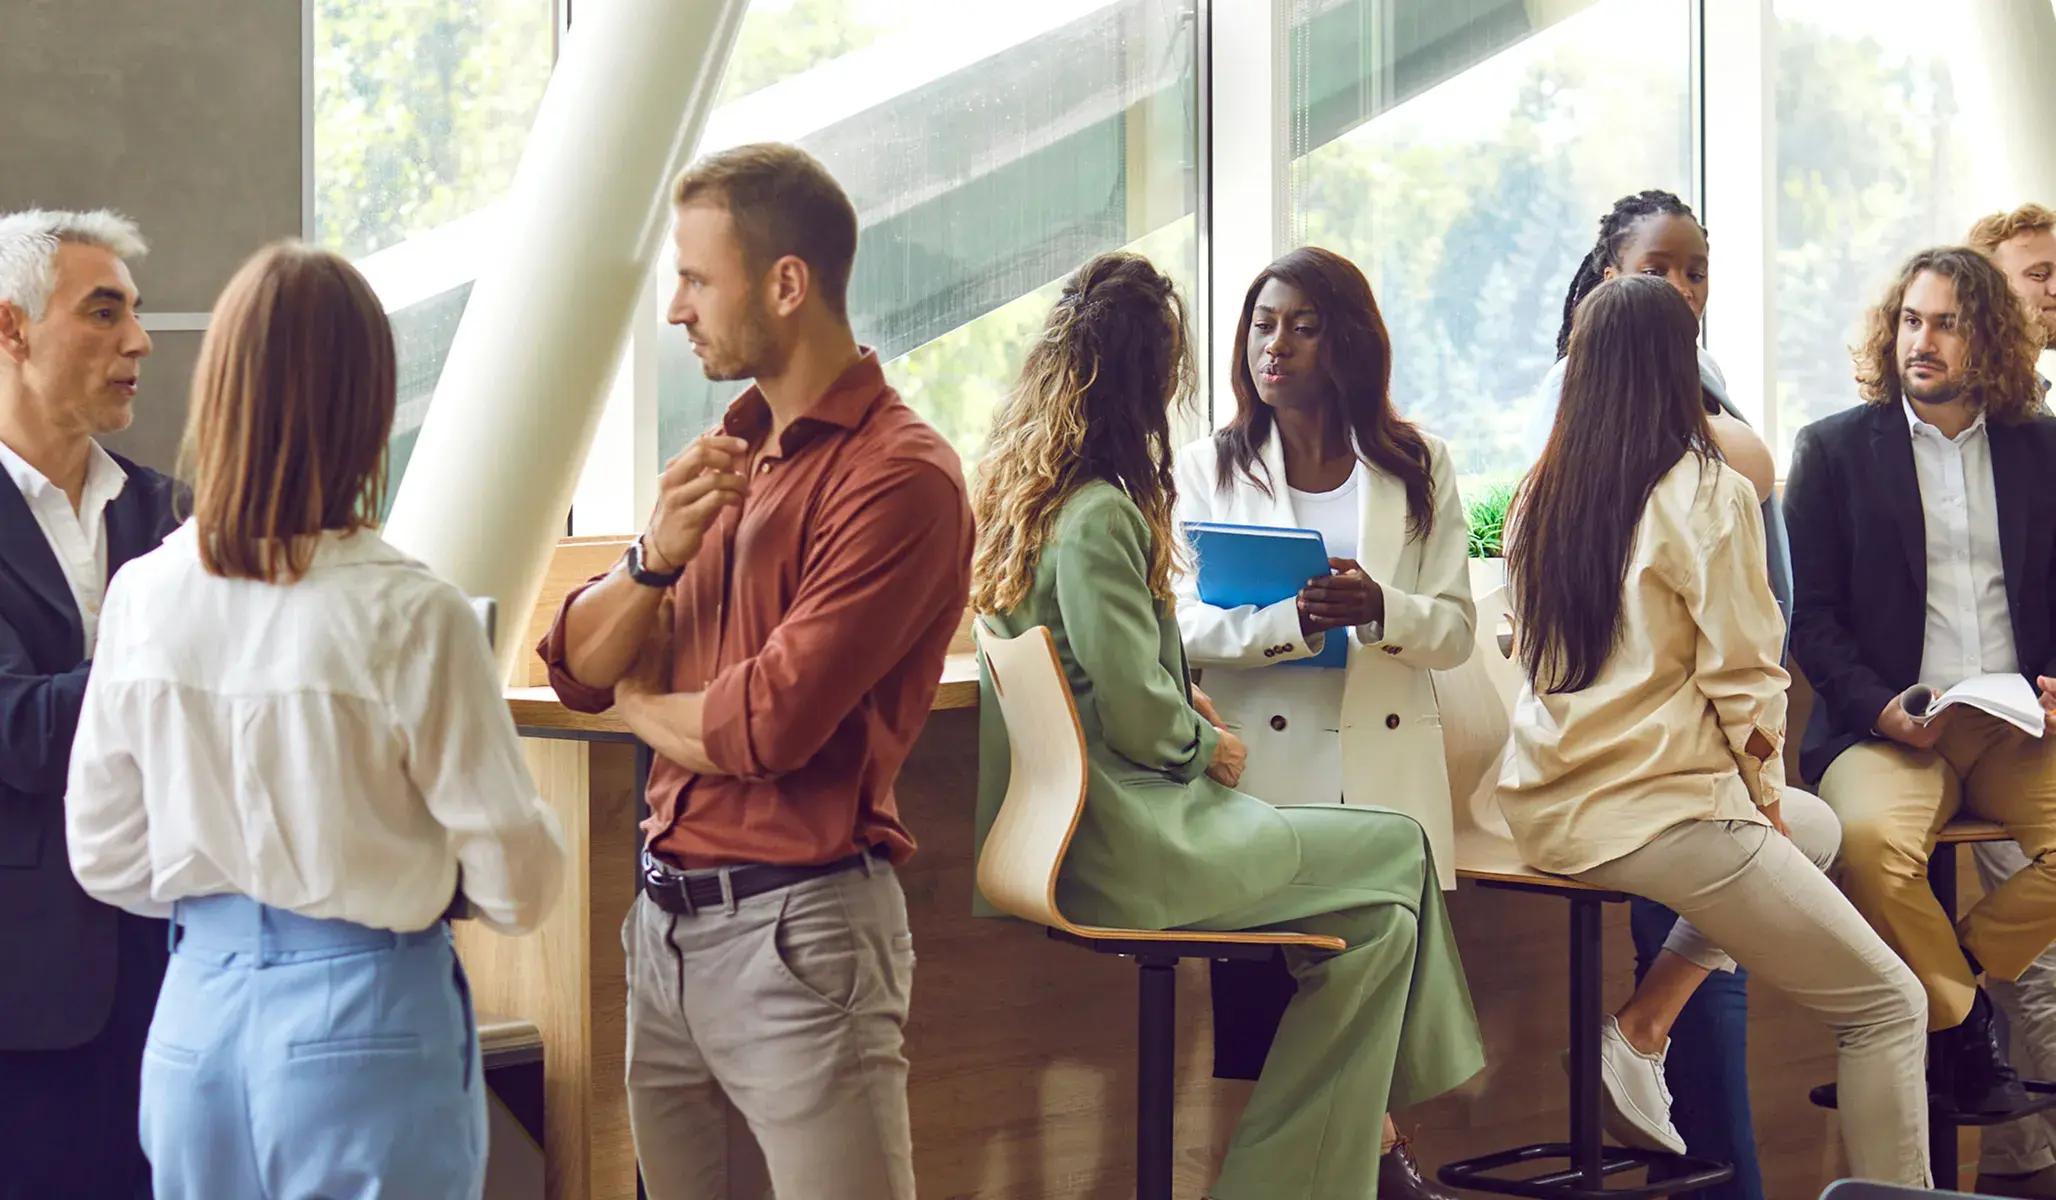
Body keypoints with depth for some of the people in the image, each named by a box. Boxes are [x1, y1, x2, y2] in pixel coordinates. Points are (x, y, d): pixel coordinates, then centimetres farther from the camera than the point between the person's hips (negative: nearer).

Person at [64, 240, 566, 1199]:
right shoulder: (409, 616, -17)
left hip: (200, 1006, 4)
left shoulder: (142, 597, -5)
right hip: (363, 1014, -4)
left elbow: (106, 860, 4)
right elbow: (517, 884, -12)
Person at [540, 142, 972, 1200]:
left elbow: (768, 726, -19)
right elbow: (576, 666, 10)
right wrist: (658, 554, -10)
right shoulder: (732, 454, 13)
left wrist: (641, 703, 2)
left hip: (795, 927, -7)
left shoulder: (899, 476, -13)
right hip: (665, 920, 8)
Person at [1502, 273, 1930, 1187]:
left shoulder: (1539, 495, 7)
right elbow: (1742, 675, -12)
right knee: (1888, 1008, 7)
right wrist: (1766, 794, 6)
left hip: (1549, 808, 7)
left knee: (1815, 828, 30)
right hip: (1661, 817, -7)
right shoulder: (1709, 494, -11)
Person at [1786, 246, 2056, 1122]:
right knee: (1869, 840, -34)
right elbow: (1810, 614, 2)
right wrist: (1879, 708, -13)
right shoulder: (1833, 449, 7)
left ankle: (1955, 973, -1)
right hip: (1888, 730, -2)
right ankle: (1961, 1027, -9)